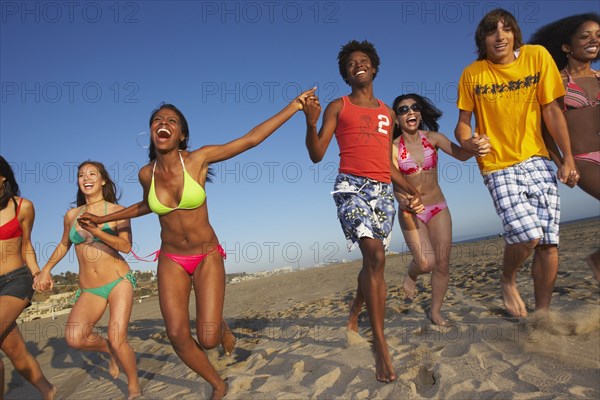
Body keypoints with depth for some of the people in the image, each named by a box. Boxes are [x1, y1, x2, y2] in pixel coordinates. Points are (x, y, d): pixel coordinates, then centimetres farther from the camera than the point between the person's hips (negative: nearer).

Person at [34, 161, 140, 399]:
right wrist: (46, 269, 13)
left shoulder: (117, 211, -3)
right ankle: (108, 349, 15)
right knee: (74, 338, -20)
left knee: (118, 340, -14)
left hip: (119, 281, -3)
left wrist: (97, 231, -26)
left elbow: (126, 246, -15)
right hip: (89, 290, 3)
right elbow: (64, 245, 24)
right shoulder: (71, 215, 8)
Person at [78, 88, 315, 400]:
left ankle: (221, 326, 32)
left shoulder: (198, 159, -14)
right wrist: (103, 218, 23)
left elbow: (250, 139, -15)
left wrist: (294, 106, -16)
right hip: (171, 261, 3)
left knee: (208, 340, -9)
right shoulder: (147, 173, -4)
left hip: (207, 257, -3)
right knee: (177, 336, -4)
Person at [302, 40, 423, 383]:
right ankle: (381, 345, -15)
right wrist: (311, 123, -15)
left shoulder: (388, 113, 23)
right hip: (352, 186, -5)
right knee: (375, 256, -22)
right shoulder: (338, 107, 10)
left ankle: (355, 314, 34)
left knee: (374, 263, 8)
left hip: (384, 190, 5)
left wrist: (411, 189, 14)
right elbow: (317, 155, 1)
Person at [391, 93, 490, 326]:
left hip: (438, 208, 3)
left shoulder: (432, 138, -5)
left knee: (443, 263, 2)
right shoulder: (393, 148, -11)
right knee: (426, 263, -13)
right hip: (411, 212, -3)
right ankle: (410, 276, 24)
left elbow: (459, 154, -21)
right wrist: (404, 202, -41)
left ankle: (435, 311, 22)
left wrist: (476, 147, -45)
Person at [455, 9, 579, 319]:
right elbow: (463, 122, 2)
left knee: (549, 244, -1)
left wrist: (568, 158, -1)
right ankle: (508, 281, 13)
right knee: (528, 235, -20)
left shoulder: (537, 56, 1)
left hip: (537, 161, 2)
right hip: (498, 168, -2)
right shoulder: (472, 74, -1)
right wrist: (468, 143, -21)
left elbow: (551, 110, 2)